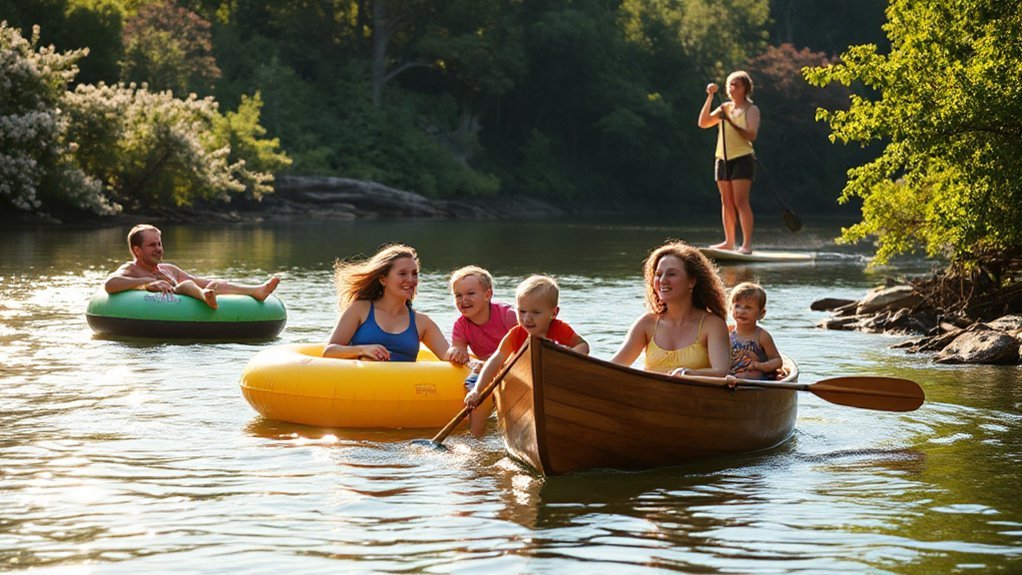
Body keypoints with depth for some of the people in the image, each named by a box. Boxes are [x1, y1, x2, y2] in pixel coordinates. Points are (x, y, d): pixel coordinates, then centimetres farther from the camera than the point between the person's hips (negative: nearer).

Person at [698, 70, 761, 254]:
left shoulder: (751, 110, -1)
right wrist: (710, 97, 0)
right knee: (726, 202, 8)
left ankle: (747, 244, -15)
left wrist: (732, 123, -24)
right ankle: (729, 241, 14)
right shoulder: (725, 108, 15)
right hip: (723, 158, 6)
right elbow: (703, 123, 5)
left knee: (741, 201, -13)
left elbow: (751, 135, -14)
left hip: (742, 158, -6)